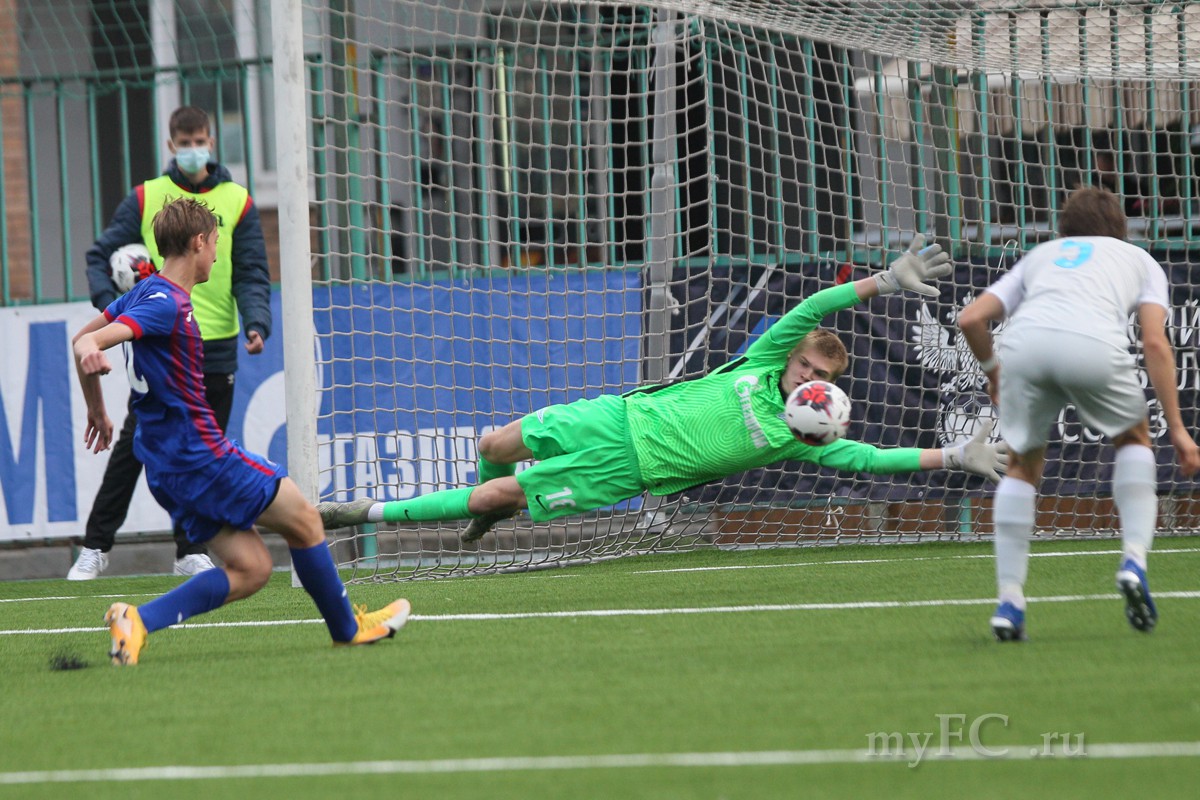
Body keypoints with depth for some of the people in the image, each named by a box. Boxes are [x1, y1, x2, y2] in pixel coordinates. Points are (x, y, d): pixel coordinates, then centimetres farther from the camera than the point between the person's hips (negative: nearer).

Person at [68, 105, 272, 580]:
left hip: (216, 350, 1)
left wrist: (257, 323, -14)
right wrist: (111, 304, -10)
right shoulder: (145, 199, 5)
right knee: (134, 446, -5)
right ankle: (96, 546, 2)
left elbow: (252, 274, 3)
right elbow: (101, 256, 8)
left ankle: (190, 550, 14)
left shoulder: (237, 203, 6)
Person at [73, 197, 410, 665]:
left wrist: (97, 411, 33)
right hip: (201, 454, -10)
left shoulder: (144, 294, 13)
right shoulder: (168, 305, -16)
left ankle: (137, 620, -11)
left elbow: (82, 337, 25)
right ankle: (347, 628, 21)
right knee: (303, 520, 6)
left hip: (168, 466, 10)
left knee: (250, 570, 5)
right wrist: (89, 354, -53)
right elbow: (89, 342, -29)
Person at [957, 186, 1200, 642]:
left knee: (1023, 465, 23)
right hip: (1094, 344, -2)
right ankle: (1134, 561, 8)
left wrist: (992, 370, 46)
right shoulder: (1140, 260, 33)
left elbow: (971, 320, 27)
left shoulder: (1039, 257, 38)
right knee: (1134, 439, 27)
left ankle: (1009, 602, 15)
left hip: (1023, 344, 2)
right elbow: (1155, 343, 16)